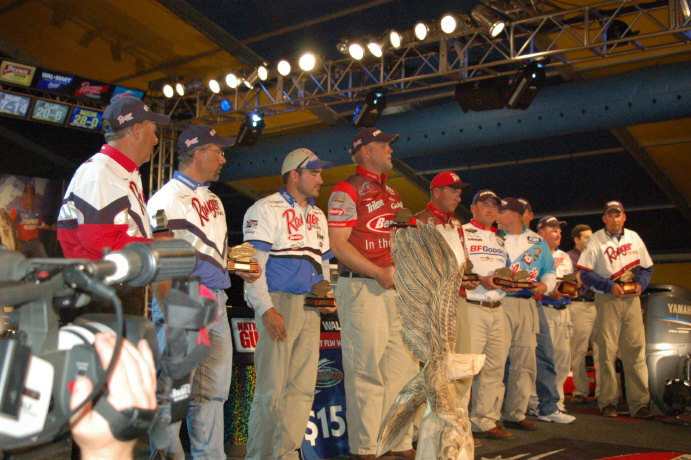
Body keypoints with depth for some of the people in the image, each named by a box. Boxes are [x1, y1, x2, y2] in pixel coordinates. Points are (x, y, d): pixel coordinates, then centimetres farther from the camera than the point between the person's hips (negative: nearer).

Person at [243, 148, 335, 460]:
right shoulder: (265, 209, -1)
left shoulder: (318, 217, 22)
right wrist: (266, 310, -17)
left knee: (303, 388, 7)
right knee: (271, 390, -5)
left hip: (310, 309, 7)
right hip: (278, 305, -7)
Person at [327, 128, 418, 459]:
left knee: (403, 364, 9)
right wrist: (380, 273, -17)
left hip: (396, 286, 8)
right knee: (366, 368, -3)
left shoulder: (392, 192, 20)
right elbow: (338, 245, -12)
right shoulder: (347, 191, -4)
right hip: (362, 287, -8)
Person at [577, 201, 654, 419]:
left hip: (632, 299, 3)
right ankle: (608, 401, 5)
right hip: (607, 300, -3)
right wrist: (610, 286, -14)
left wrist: (640, 283, -2)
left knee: (636, 349, -2)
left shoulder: (634, 238, 14)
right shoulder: (596, 241, 1)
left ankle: (639, 402, 2)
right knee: (606, 351, -3)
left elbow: (647, 267, 18)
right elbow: (585, 273, -4)